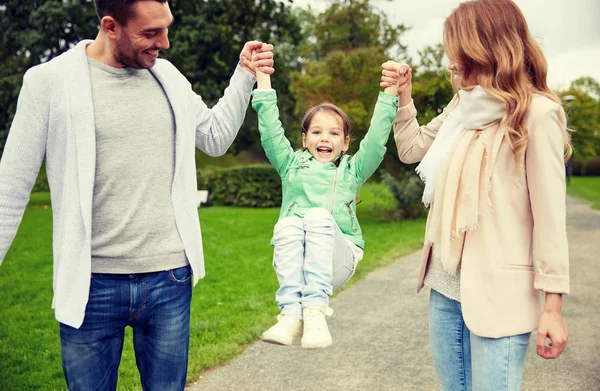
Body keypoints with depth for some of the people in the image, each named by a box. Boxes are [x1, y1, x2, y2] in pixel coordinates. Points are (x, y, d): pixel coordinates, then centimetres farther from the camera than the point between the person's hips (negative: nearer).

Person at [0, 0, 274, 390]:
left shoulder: (168, 76, 6)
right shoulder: (49, 81, -7)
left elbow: (216, 139, 18)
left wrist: (245, 76, 9)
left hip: (170, 279, 3)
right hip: (92, 285, -3)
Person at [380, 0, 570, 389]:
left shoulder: (536, 112, -10)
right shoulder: (462, 106, 11)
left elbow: (549, 214, -12)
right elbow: (412, 150, 22)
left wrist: (553, 304, -13)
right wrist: (403, 96, 8)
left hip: (499, 292, -7)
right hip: (447, 285, 7)